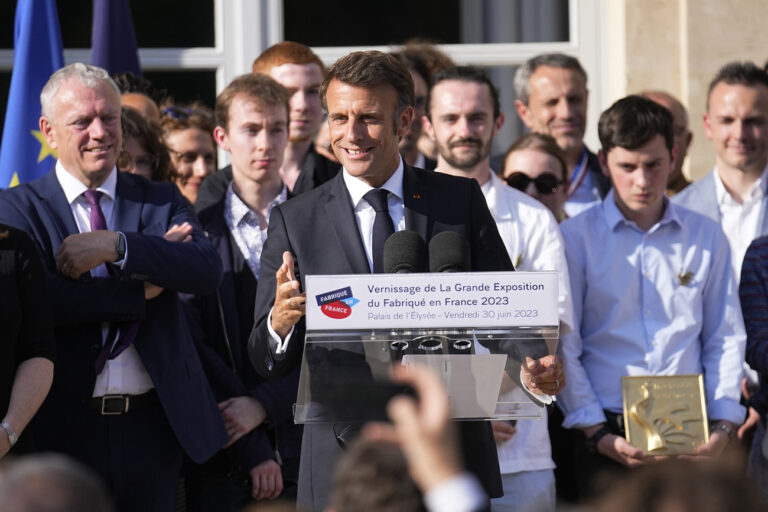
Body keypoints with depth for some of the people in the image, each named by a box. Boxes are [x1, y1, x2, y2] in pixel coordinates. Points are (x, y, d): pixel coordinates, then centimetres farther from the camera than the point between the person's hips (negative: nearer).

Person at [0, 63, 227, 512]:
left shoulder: (162, 202, 9)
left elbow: (209, 270, -10)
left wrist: (116, 246, -21)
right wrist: (141, 289, -14)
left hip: (152, 427, 2)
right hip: (63, 429, -2)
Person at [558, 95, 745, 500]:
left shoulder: (705, 237, 11)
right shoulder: (575, 238, 3)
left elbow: (725, 340, 13)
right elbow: (563, 348, 0)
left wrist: (723, 425, 0)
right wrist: (597, 434, -8)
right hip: (608, 440, -2)